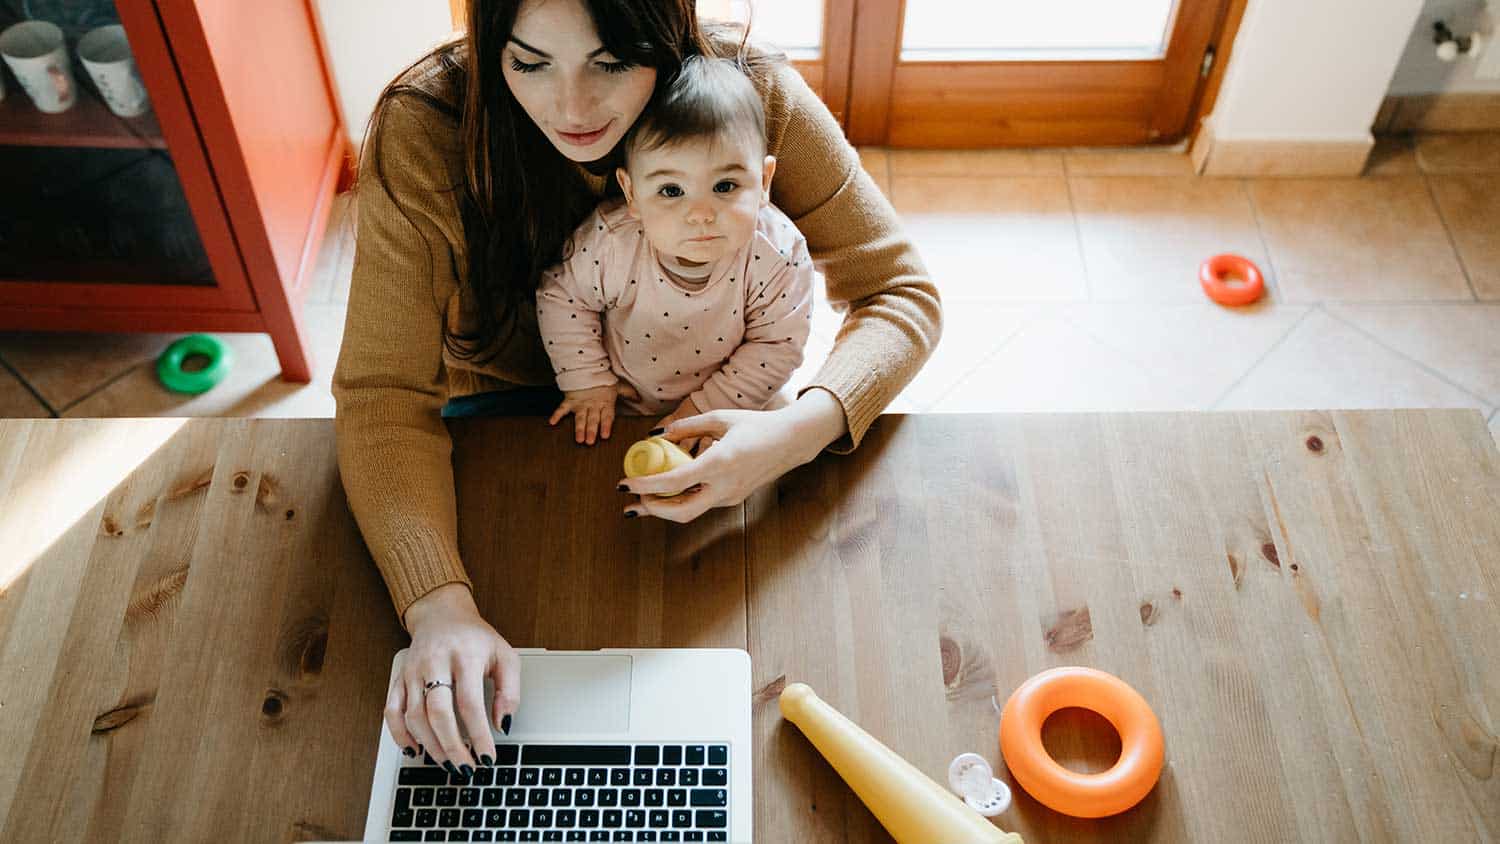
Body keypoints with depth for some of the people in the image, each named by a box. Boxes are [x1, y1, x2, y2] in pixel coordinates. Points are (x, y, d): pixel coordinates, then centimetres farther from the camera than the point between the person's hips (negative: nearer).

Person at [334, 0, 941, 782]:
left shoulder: (753, 94, -24)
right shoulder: (422, 129, -27)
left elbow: (901, 292, -18)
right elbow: (382, 393, -26)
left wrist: (802, 429, -39)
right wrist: (439, 607, -42)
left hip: (702, 417, 1)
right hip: (505, 402, 0)